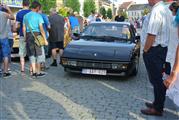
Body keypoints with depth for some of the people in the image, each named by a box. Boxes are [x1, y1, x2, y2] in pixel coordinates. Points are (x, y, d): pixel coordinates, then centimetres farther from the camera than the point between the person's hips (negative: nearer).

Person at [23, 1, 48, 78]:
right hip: (36, 35, -5)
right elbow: (41, 29, -11)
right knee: (38, 54, 4)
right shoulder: (38, 16, -6)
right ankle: (38, 73, 8)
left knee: (31, 54, 10)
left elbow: (24, 29, 9)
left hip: (28, 35, 5)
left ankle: (34, 72, 13)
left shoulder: (26, 16, 9)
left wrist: (25, 38, 16)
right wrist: (45, 39, -9)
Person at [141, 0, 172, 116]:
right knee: (159, 78, 17)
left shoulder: (156, 11, -19)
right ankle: (158, 103, 31)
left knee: (156, 79, 0)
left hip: (154, 50, -9)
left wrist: (145, 50, -10)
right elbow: (165, 31, 12)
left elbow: (151, 35, -23)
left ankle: (157, 109, 12)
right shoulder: (167, 10, 10)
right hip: (163, 48, 9)